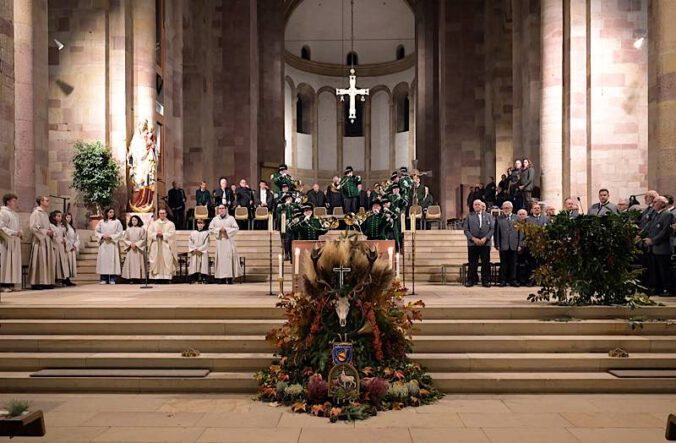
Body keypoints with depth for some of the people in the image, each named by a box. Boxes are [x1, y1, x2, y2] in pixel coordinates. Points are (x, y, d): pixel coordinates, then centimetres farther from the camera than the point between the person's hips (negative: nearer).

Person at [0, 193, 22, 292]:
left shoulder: (15, 214, 17)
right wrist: (14, 233, -21)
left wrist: (20, 232, 4)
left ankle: (11, 283, 9)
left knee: (14, 263, 6)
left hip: (15, 243, 8)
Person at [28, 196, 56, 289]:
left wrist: (50, 232, 7)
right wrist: (45, 231, -14)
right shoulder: (36, 213, -9)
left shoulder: (45, 213, 16)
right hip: (39, 240, -9)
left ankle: (46, 282, 11)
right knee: (39, 261, -8)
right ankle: (36, 283, -4)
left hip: (46, 241, 9)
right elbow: (33, 227, -17)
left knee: (48, 261, 7)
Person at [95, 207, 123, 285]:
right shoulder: (101, 222, 9)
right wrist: (102, 236, -9)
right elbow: (97, 232, 9)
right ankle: (104, 279, 4)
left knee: (112, 260, -4)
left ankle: (112, 279, 0)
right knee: (103, 260, -1)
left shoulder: (117, 222, 3)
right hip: (103, 244, 2)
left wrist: (111, 236, -11)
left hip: (113, 244, -2)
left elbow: (120, 233, -1)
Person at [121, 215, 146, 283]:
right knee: (131, 263, -4)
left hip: (139, 249, -1)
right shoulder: (128, 229, 9)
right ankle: (131, 278, -3)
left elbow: (143, 239, 0)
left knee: (138, 263, -4)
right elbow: (124, 239, 7)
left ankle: (138, 277, -4)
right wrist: (130, 243, -8)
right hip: (130, 249, 1)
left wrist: (136, 244, -10)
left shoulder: (141, 229, 4)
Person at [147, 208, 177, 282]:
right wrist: (156, 234, -14)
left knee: (166, 264, -7)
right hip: (156, 248, 2)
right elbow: (150, 234, 3)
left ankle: (166, 279, -6)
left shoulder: (170, 224, 8)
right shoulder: (153, 223, 15)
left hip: (166, 248, -2)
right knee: (157, 263, -3)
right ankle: (158, 277, -1)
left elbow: (171, 234, -5)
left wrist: (162, 234, -16)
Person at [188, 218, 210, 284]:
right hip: (194, 253, 2)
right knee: (194, 265, -3)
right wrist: (194, 249, -8)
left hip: (203, 253, -2)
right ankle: (194, 279, -2)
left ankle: (203, 278, -8)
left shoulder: (206, 233, 4)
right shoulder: (193, 233, 12)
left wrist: (199, 249, -12)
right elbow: (190, 242, 6)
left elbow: (206, 244, -4)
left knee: (203, 265, -8)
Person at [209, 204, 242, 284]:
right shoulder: (215, 219, 9)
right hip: (219, 242, 2)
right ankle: (222, 278, 2)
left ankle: (230, 277, -3)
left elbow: (236, 229, -2)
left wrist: (226, 229, -12)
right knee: (220, 258, -1)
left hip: (229, 241, -2)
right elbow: (210, 229, 6)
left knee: (229, 258, -5)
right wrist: (219, 230, -9)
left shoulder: (231, 218, 3)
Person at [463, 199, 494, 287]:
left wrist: (485, 238, -10)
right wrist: (474, 239, -11)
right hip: (472, 243, 0)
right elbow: (466, 229, 2)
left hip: (485, 243, 1)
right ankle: (471, 280, 9)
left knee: (486, 263, 1)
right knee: (472, 263, 1)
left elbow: (492, 229, 3)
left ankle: (486, 280, 8)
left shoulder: (488, 216, 11)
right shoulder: (469, 216, 9)